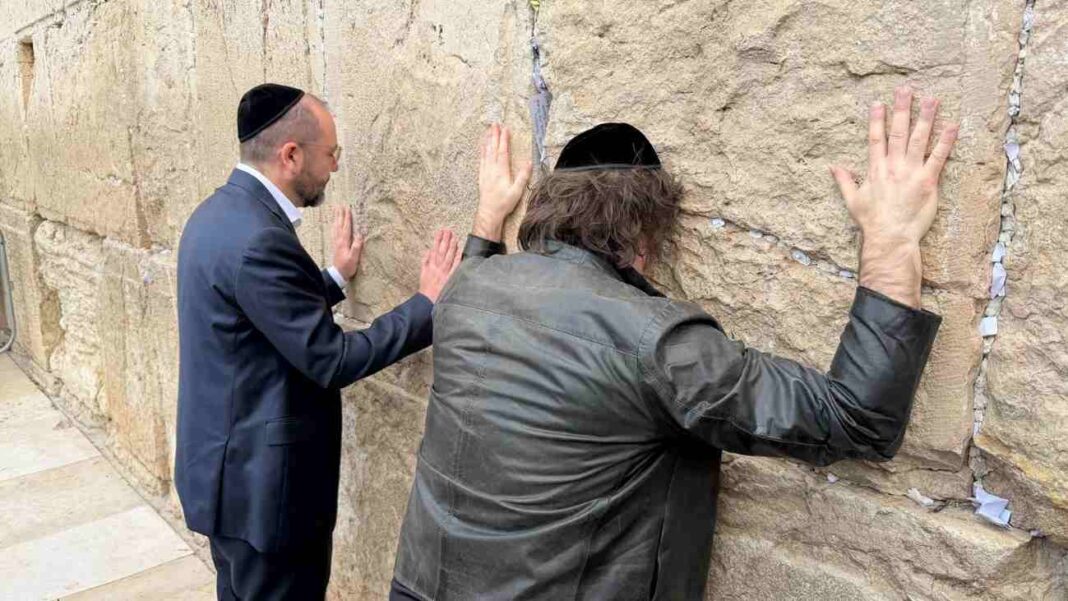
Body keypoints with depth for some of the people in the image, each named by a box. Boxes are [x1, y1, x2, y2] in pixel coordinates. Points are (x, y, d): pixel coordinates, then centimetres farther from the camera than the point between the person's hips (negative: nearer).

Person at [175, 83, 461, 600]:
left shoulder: (219, 212, 4)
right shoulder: (258, 239, -27)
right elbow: (332, 360, -24)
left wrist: (336, 277, 19)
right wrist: (427, 304, -16)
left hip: (228, 467, 10)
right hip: (264, 484, -10)